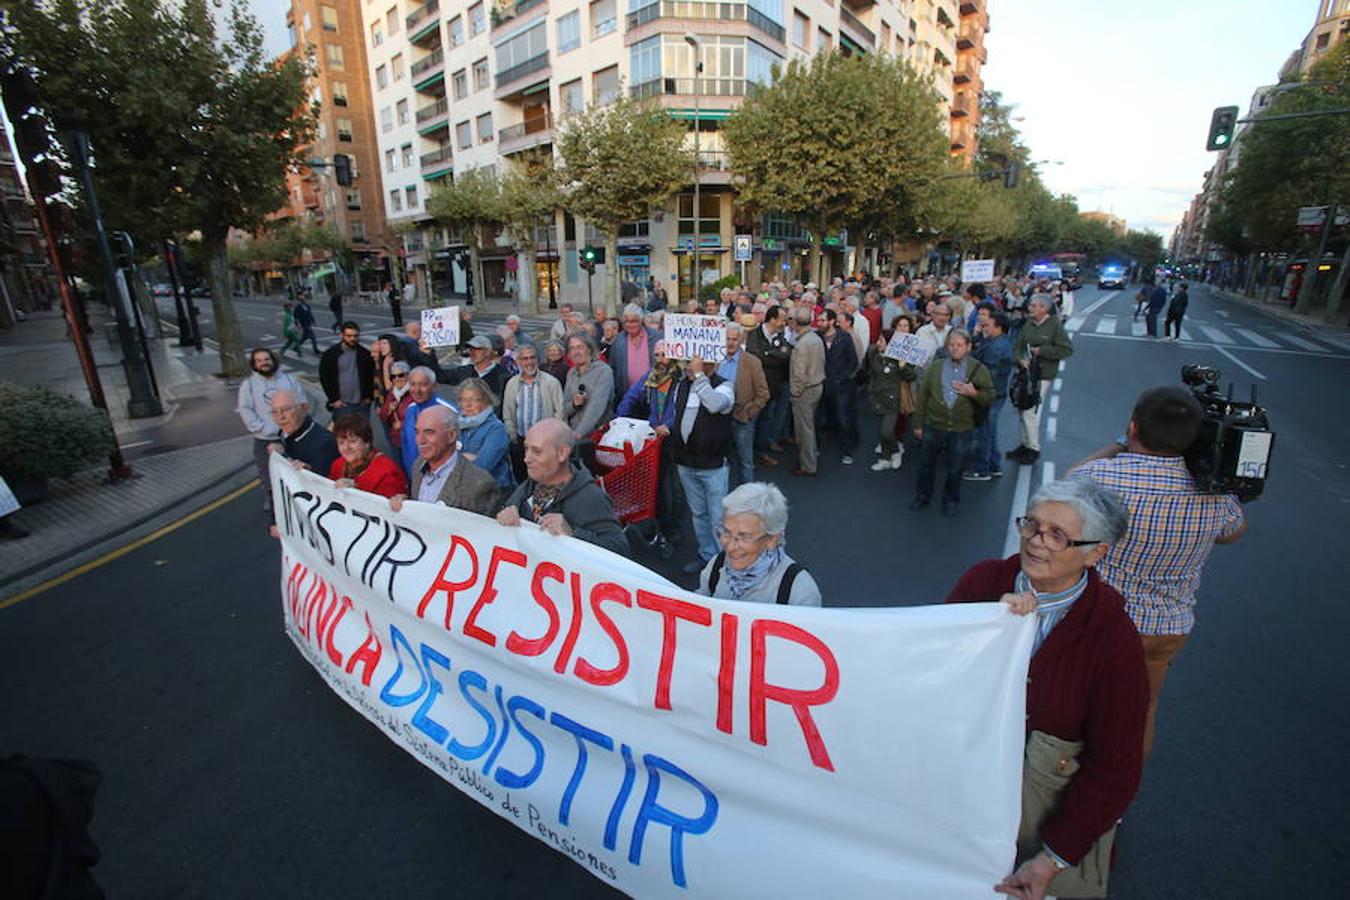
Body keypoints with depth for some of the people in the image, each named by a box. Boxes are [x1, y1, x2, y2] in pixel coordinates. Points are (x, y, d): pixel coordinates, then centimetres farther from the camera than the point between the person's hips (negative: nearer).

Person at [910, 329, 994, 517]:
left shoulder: (978, 369, -4)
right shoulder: (935, 366, -1)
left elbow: (990, 397, -1)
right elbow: (922, 395, 1)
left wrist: (973, 393, -21)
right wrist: (918, 423, 0)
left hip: (961, 429, -1)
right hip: (933, 426, 1)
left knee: (955, 469, 11)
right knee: (926, 464, 15)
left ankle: (951, 501, 32)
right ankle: (922, 495, 36)